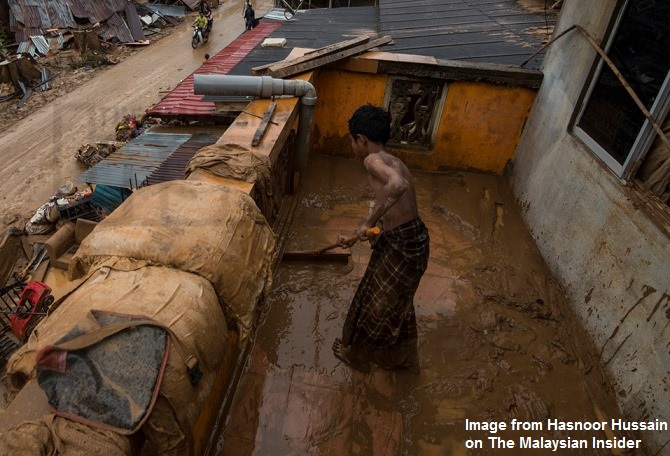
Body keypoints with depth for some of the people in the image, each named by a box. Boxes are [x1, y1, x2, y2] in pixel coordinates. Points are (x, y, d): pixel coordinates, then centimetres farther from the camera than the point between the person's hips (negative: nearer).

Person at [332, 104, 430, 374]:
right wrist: (357, 236, 34)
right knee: (397, 303, 28)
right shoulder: (393, 162, 14)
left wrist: (369, 221, -28)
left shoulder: (373, 160, -16)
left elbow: (398, 185, -39)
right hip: (412, 240, 9)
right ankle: (401, 358, 50)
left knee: (376, 304, 16)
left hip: (402, 246, -9)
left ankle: (355, 352, 42)